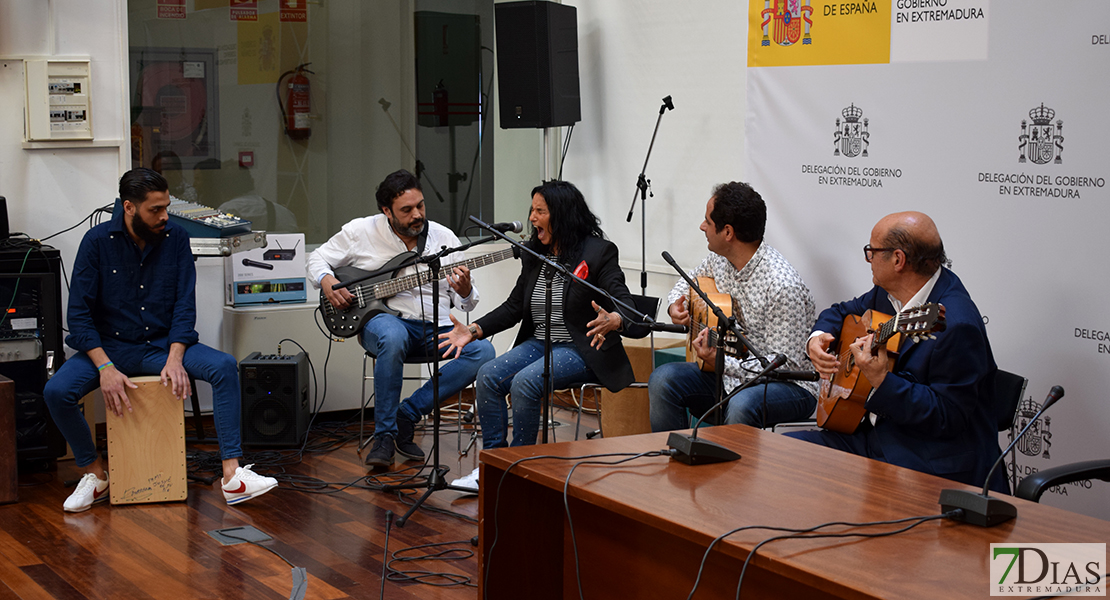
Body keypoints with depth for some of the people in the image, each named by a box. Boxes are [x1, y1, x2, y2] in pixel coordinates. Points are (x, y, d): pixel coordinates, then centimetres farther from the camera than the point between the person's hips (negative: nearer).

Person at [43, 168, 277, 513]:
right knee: (57, 391, -27)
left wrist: (175, 359, -18)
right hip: (110, 346, -1)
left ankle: (232, 477, -24)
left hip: (162, 345, 1)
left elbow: (185, 305, -2)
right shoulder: (98, 241, -7)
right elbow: (78, 314, -9)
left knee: (225, 367, -24)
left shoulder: (175, 239, -1)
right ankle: (95, 474, -2)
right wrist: (106, 367, -22)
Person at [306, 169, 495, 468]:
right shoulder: (361, 232, 3)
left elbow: (466, 303, 10)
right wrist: (327, 281, -9)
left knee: (482, 351, -25)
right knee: (393, 337, -41)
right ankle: (384, 435, -24)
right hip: (384, 320, -3)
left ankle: (407, 414, -16)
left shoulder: (445, 238, 8)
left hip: (435, 329, 3)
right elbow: (317, 258, 13)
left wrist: (465, 292, -14)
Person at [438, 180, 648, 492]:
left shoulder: (598, 252, -9)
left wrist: (613, 322, -42)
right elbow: (514, 307, 15)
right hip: (539, 343, 7)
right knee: (488, 375, -18)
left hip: (581, 349, -7)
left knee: (525, 381, -30)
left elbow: (626, 306, -17)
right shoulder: (533, 254, 11)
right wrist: (475, 331, 1)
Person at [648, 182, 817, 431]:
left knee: (742, 405, -38)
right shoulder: (719, 259, 1)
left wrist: (720, 361, -31)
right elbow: (690, 280, 25)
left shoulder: (783, 286, -24)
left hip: (790, 386, -7)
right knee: (663, 379, -11)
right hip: (731, 374, 8)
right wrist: (676, 305, 1)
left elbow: (785, 366, -22)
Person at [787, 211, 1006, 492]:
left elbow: (948, 418, -24)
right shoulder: (889, 291, 4)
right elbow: (844, 312, 25)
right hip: (873, 433, 9)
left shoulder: (956, 324, -24)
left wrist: (881, 381, -32)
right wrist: (817, 338, 3)